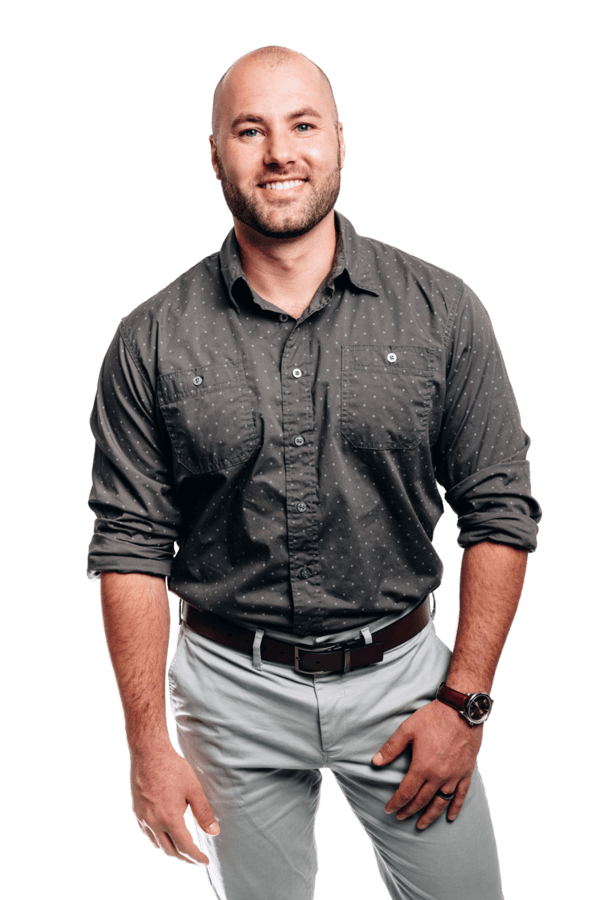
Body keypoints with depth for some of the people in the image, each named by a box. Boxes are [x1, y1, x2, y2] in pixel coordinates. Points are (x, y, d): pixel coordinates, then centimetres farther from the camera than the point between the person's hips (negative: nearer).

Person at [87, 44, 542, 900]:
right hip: (233, 688, 0)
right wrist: (149, 745, -5)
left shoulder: (442, 310, -6)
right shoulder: (152, 341, -6)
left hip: (402, 671, 1)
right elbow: (131, 546, -4)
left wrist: (464, 700, -5)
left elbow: (500, 511, -2)